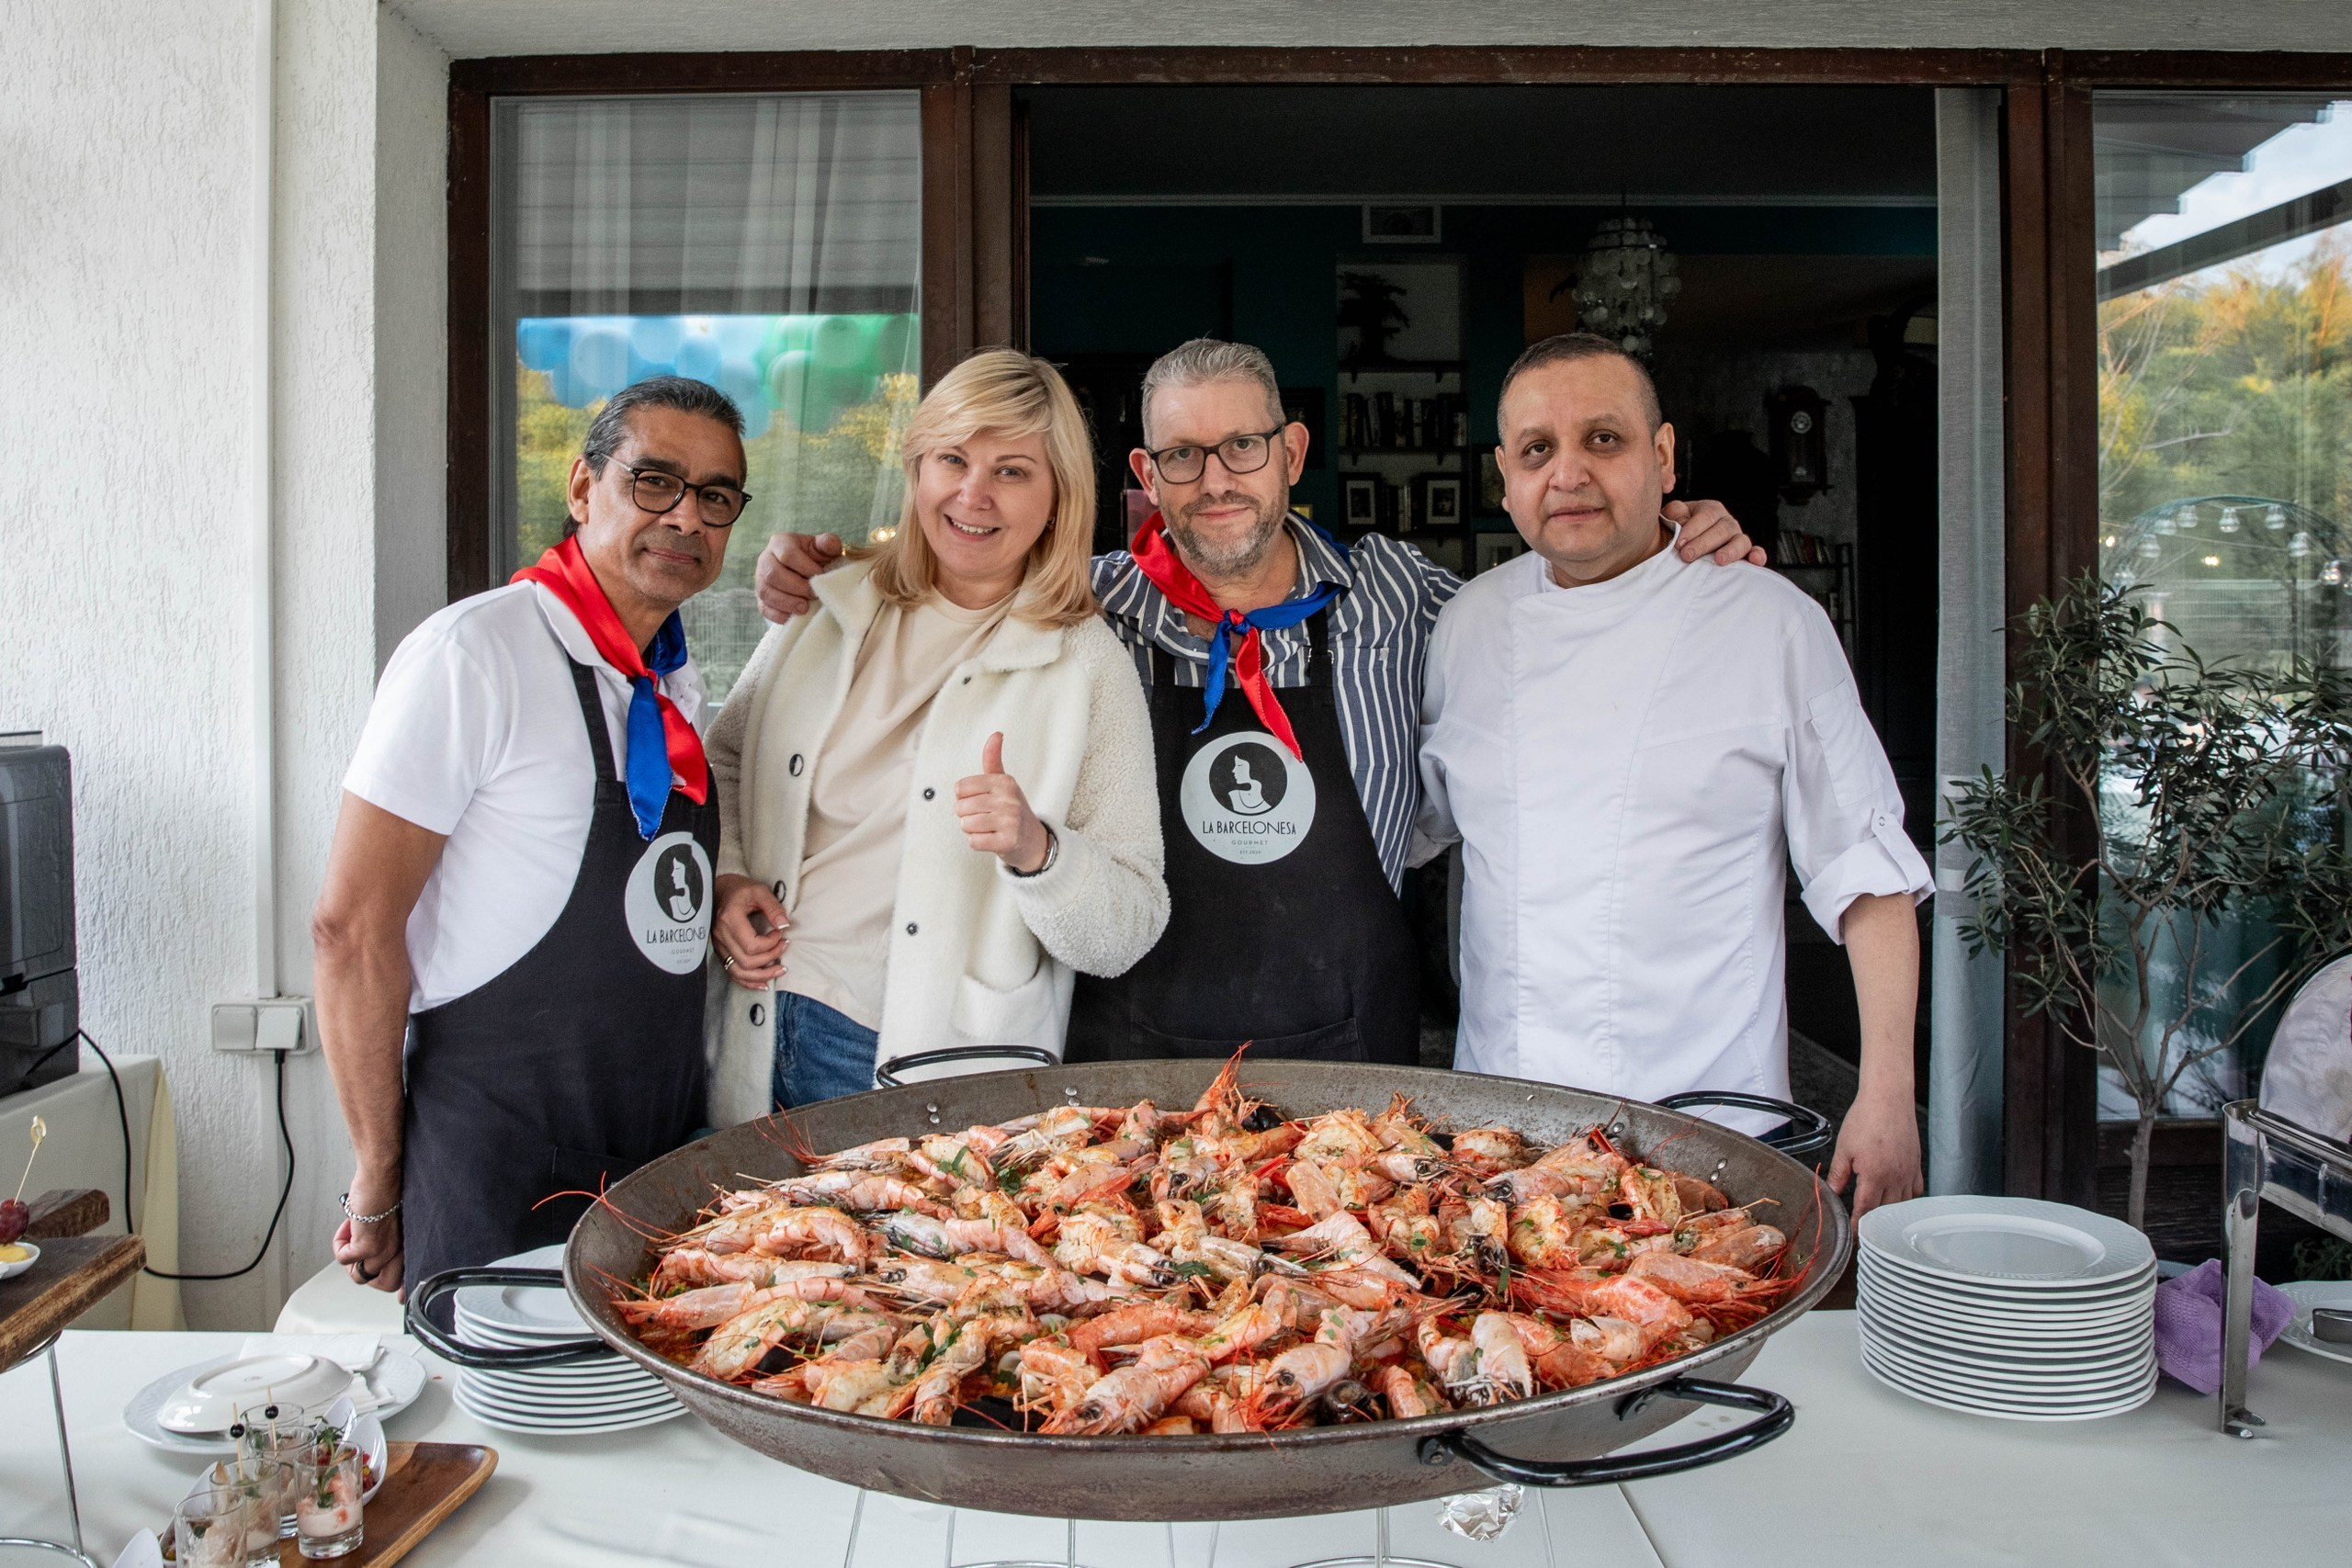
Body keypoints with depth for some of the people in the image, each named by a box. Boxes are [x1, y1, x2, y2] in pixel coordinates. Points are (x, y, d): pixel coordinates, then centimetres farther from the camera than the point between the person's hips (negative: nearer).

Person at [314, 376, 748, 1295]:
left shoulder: (678, 683, 9)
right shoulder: (475, 653, -15)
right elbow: (352, 927, -16)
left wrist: (724, 917, 5)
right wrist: (379, 1186, -12)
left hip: (663, 1154, 7)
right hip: (500, 1173, -7)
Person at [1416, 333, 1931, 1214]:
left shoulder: (1775, 622, -3)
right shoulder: (1470, 623, 6)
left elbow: (1864, 873, -2)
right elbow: (1417, 820, 18)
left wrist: (1887, 1093, -8)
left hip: (1708, 1115, -2)